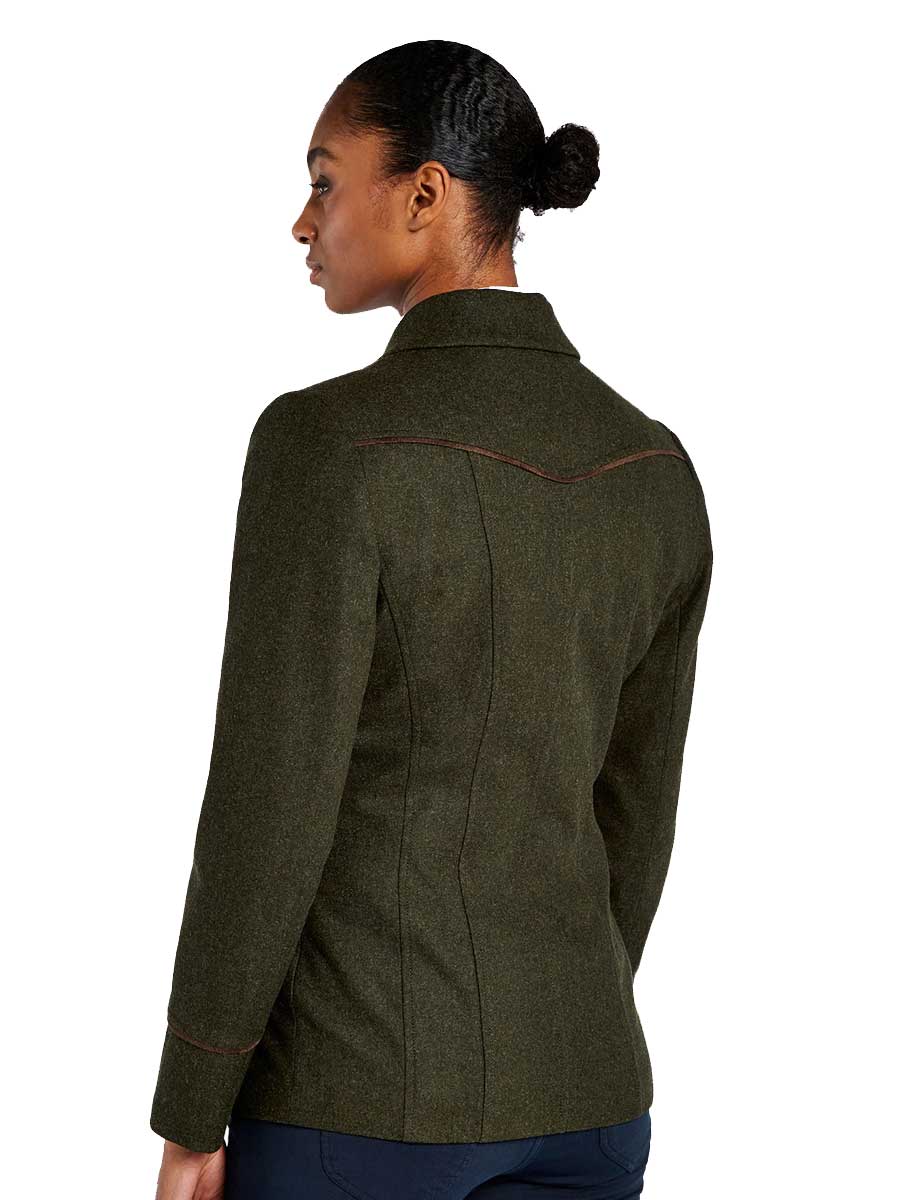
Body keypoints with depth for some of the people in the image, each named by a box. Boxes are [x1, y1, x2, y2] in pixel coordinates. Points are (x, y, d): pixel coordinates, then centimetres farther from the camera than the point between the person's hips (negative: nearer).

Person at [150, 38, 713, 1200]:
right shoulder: (655, 469, 3)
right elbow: (633, 809, 10)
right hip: (577, 1091, 6)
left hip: (361, 1089, -6)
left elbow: (268, 814, -17)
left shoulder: (329, 441, -18)